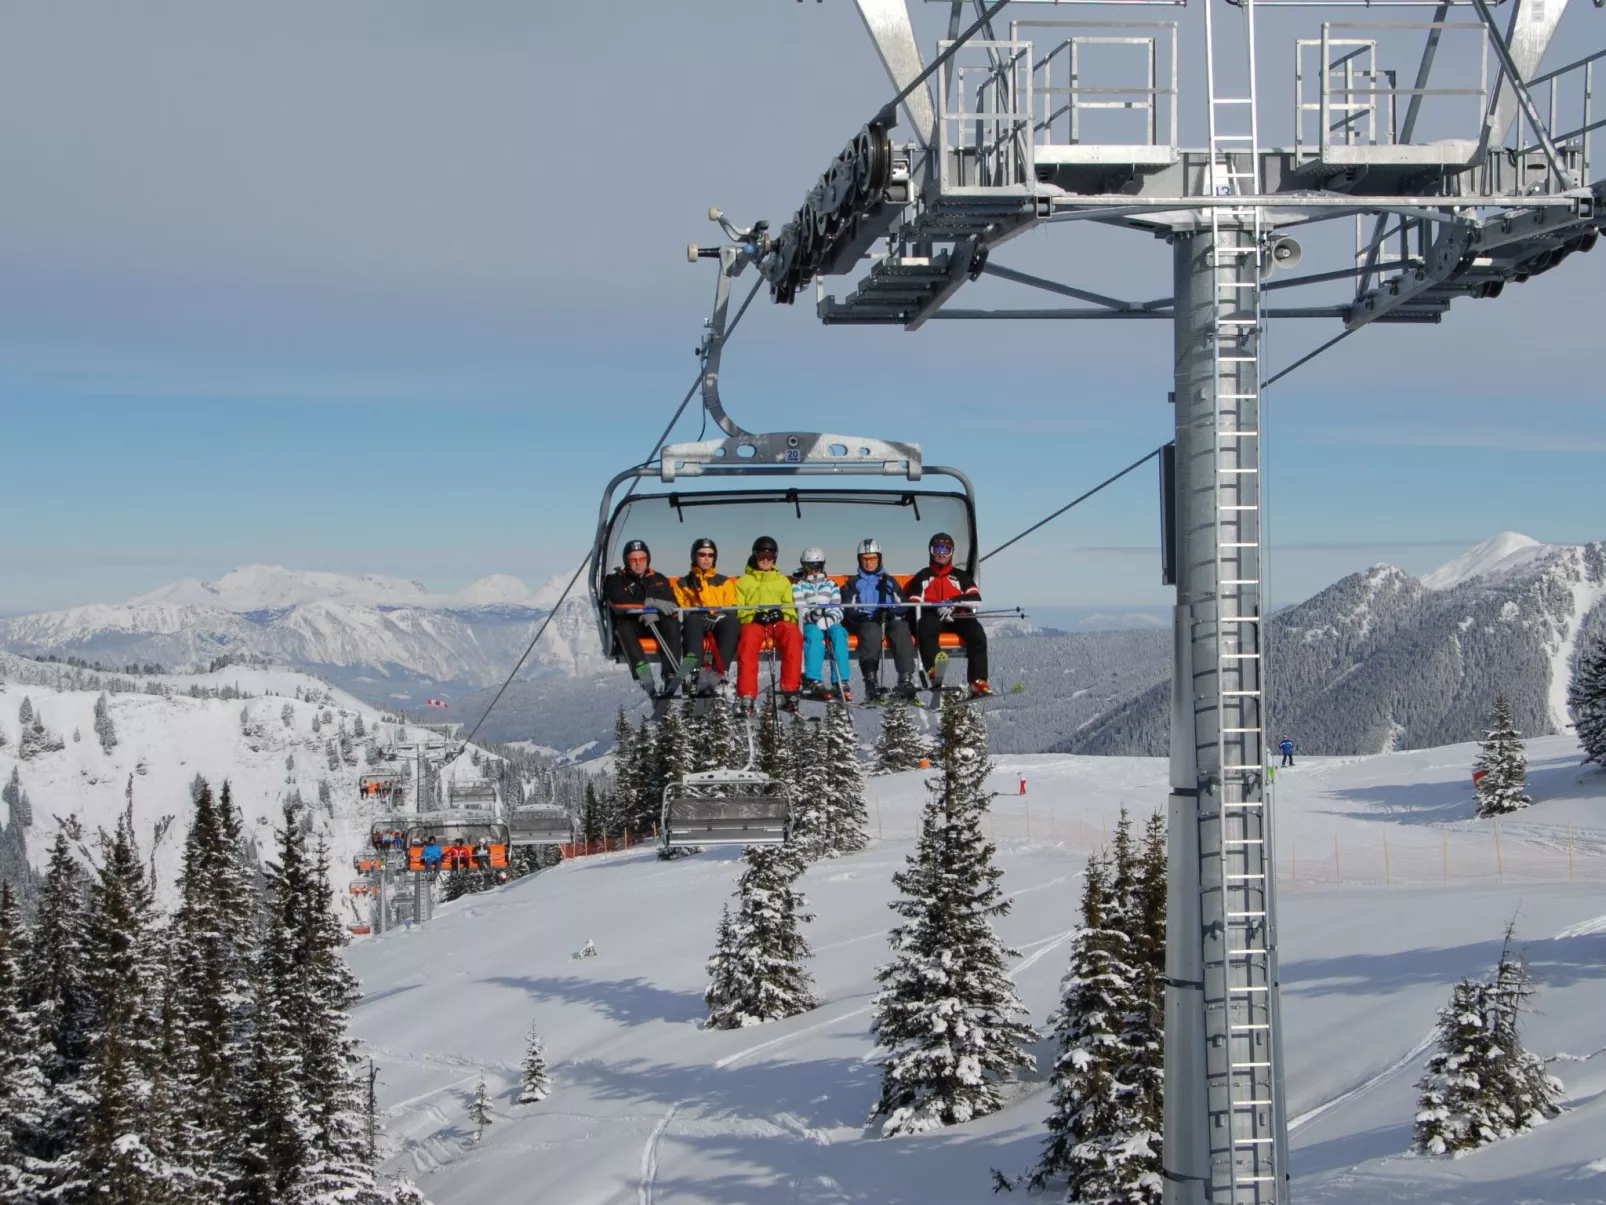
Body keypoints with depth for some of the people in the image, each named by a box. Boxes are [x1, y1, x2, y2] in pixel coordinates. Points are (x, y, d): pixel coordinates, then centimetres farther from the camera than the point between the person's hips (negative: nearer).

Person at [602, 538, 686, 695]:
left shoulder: (659, 579, 19)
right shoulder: (615, 580, 8)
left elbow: (670, 604, 5)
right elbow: (618, 602, -13)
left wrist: (655, 613, -18)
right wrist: (650, 603, -23)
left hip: (656, 624, 2)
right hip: (631, 624, -2)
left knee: (672, 623, -30)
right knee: (623, 627, -37)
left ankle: (672, 675, -44)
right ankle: (646, 679, -52)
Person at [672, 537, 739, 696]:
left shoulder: (724, 582, 29)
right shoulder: (683, 583, 27)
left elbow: (732, 608, 16)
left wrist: (724, 613, -8)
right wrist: (686, 614, -9)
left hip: (720, 621, 1)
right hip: (697, 622, -1)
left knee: (732, 622, -37)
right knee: (692, 620, -40)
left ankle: (720, 672, -53)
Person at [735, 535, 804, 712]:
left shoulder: (783, 581, 30)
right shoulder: (743, 581, 26)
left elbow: (790, 607, 19)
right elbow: (738, 609, 14)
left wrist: (782, 614, -5)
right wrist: (754, 616, -8)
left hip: (779, 621, 1)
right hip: (752, 621, -1)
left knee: (793, 635, -37)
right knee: (748, 641, -39)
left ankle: (790, 689, -40)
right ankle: (747, 696, -45)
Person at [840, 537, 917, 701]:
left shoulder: (890, 581, 28)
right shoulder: (853, 584, 24)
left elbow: (903, 606, 16)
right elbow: (849, 609, 7)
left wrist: (893, 613, -8)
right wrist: (868, 615, -12)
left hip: (891, 619, 1)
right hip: (865, 622, -1)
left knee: (901, 630, -35)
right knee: (872, 632, -39)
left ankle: (906, 679, -46)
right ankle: (871, 680, -51)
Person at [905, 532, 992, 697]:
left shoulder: (961, 576, 21)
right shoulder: (922, 577, 20)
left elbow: (975, 599, 5)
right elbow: (914, 605, 6)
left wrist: (953, 603, -14)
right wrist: (936, 608, -13)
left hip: (957, 617, 1)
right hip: (932, 617, -1)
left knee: (976, 631, -31)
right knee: (926, 625, -39)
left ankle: (978, 681, -39)